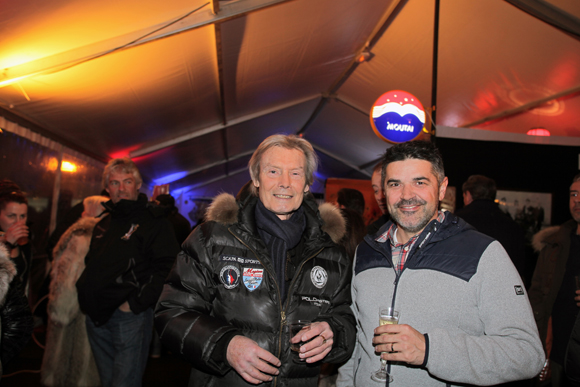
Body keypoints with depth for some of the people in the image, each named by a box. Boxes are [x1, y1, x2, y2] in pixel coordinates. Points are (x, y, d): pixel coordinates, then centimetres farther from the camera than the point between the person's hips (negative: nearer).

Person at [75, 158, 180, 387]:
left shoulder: (153, 220, -8)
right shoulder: (103, 225, 17)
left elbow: (166, 267, -18)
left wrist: (135, 303, -20)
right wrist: (84, 292, 12)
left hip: (129, 317, -7)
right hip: (97, 318, 7)